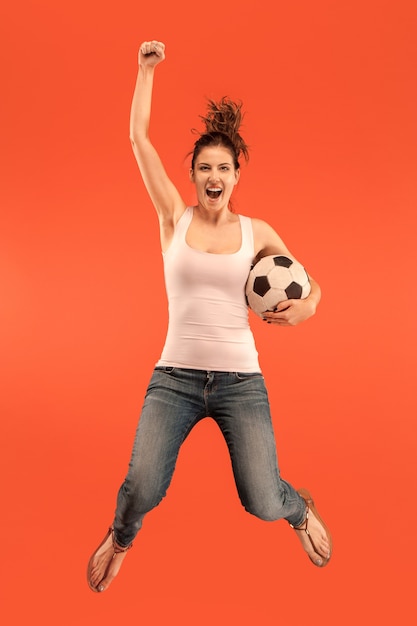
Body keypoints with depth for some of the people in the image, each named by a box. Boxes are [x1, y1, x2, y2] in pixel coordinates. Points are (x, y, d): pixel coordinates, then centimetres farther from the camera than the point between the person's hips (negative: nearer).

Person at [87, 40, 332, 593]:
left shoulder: (257, 232, 5)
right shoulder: (175, 217, 3)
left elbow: (310, 283, 13)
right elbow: (139, 138, 1)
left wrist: (305, 306, -8)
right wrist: (147, 68, 4)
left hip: (240, 380, 1)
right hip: (175, 376, 0)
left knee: (264, 504, -4)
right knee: (142, 489, -18)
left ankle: (302, 510, 38)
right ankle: (120, 538, 23)